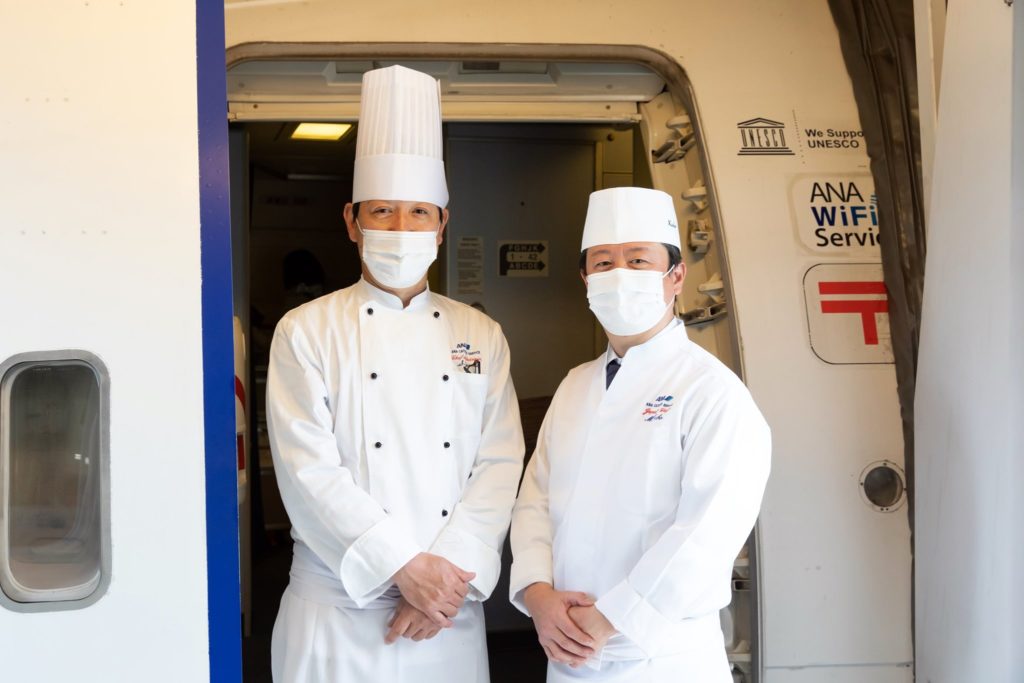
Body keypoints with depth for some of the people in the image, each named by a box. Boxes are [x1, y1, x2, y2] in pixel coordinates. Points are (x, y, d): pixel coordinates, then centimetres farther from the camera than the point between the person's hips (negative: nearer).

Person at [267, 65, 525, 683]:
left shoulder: (481, 336, 7)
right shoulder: (306, 331, -2)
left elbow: (500, 465, 0)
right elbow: (309, 471, -10)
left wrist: (449, 574, -13)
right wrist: (405, 568, -16)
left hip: (450, 610, 2)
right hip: (338, 611, -2)